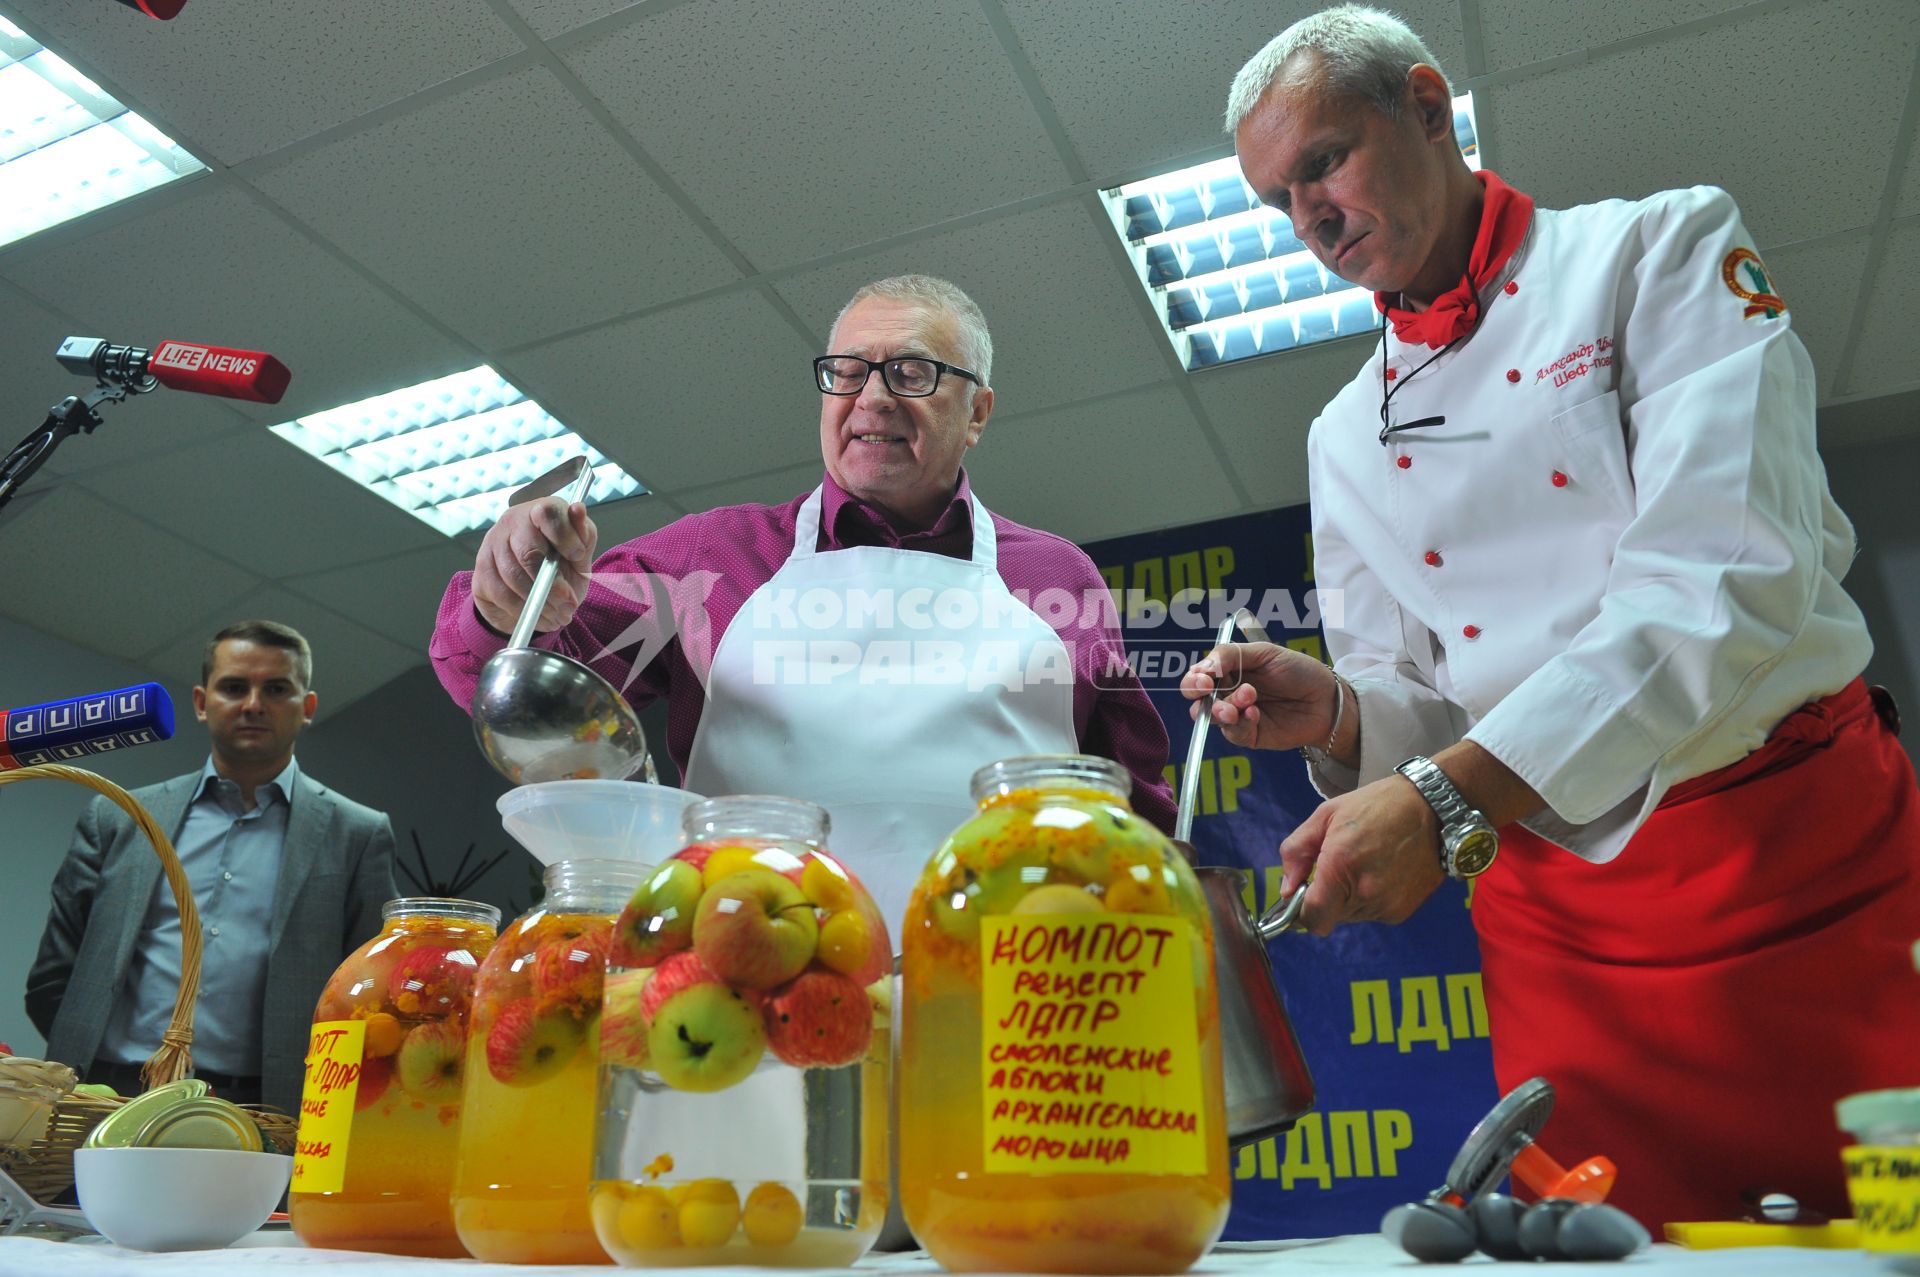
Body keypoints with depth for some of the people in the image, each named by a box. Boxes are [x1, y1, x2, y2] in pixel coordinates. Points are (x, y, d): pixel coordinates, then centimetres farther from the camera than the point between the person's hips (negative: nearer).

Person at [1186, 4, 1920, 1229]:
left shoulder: (1664, 247, -3)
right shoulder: (1346, 438, 10)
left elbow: (1727, 574, -18)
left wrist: (1449, 798, -27)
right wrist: (1335, 716, -12)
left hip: (1811, 861, -3)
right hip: (1564, 920, 3)